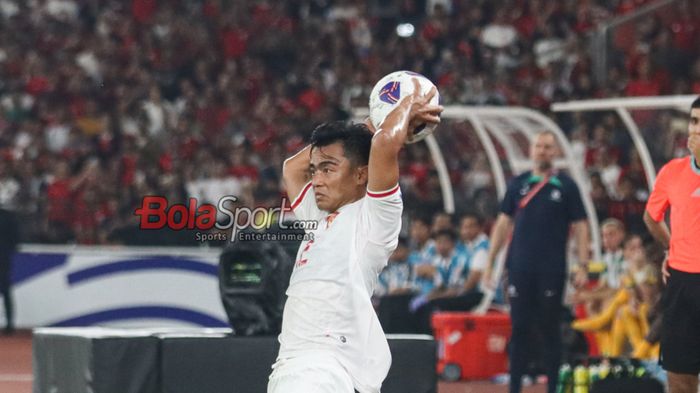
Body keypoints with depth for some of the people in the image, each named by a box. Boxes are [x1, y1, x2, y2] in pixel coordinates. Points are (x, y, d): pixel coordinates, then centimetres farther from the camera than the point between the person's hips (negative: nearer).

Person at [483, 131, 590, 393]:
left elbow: (580, 226, 1)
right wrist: (490, 262, 5)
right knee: (519, 329, 3)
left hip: (552, 271, -2)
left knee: (550, 330, 3)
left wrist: (583, 266, -8)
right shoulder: (518, 184, 8)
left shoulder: (566, 186, 2)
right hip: (520, 270, 2)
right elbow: (503, 223, 10)